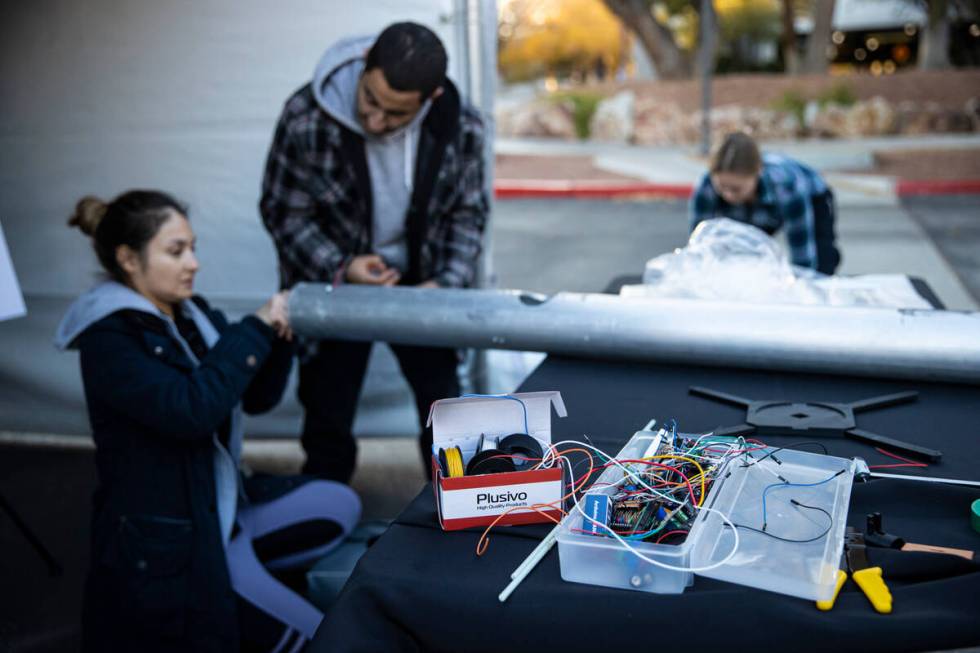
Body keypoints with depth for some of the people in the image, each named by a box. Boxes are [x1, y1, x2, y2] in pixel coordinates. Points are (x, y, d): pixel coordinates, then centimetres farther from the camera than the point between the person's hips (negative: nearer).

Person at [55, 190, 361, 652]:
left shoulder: (192, 315, 5)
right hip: (164, 538, -8)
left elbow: (256, 398, 8)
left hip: (222, 509, 9)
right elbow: (191, 409, -31)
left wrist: (279, 336, -9)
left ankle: (246, 576, 5)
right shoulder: (109, 339, -18)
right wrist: (256, 328, -23)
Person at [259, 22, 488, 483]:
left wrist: (446, 283, -17)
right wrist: (339, 269, -25)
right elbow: (283, 211, -11)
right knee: (327, 422, 6)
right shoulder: (306, 118, -23)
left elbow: (467, 213, -3)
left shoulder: (461, 127, -18)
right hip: (331, 287, -1)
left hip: (418, 287, 2)